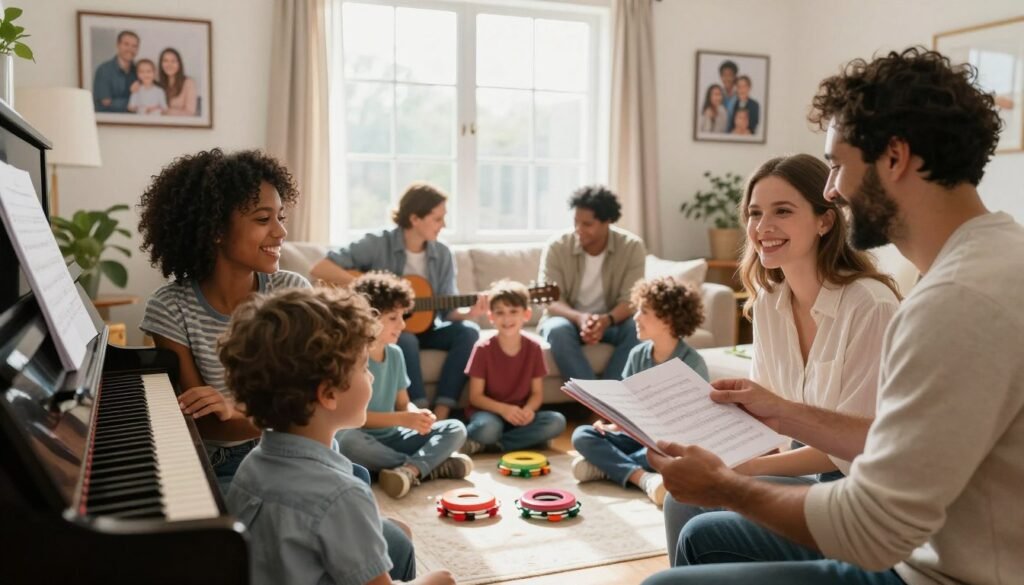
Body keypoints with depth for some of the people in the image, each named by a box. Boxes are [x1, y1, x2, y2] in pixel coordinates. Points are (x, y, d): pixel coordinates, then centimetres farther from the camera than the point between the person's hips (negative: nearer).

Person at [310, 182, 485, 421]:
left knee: (468, 331, -22)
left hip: (423, 327, 5)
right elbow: (319, 269, -19)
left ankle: (440, 416, -26)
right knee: (405, 340, -37)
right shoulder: (378, 244, -12)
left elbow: (446, 309, 0)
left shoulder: (442, 255, 2)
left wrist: (469, 313, -23)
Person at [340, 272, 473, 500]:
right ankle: (433, 465, -26)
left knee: (456, 429, -5)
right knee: (346, 440, -40)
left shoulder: (395, 353, 5)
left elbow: (403, 403, 11)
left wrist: (418, 414, -13)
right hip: (362, 440, -6)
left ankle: (410, 469, -32)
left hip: (391, 438, 6)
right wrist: (403, 419, -22)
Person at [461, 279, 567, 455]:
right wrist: (503, 409, -26)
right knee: (488, 428, -40)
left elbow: (537, 392, 2)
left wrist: (528, 409, -21)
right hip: (490, 412, -5)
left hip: (519, 416, 5)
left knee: (557, 421, -24)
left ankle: (487, 445, -19)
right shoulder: (483, 348, -11)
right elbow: (475, 396, -9)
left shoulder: (534, 348, -3)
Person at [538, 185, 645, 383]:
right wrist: (580, 318, -40)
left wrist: (606, 320, -40)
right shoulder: (556, 246, -14)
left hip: (611, 320, 1)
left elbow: (630, 300, -17)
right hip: (569, 319, 0)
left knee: (638, 328, -31)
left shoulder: (632, 246, -13)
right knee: (558, 329, -35)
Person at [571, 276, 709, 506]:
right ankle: (642, 477, -33)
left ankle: (605, 465, -23)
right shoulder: (638, 355, 3)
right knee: (581, 435, -15)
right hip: (637, 434, 5)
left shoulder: (692, 363, -12)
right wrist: (610, 421, -14)